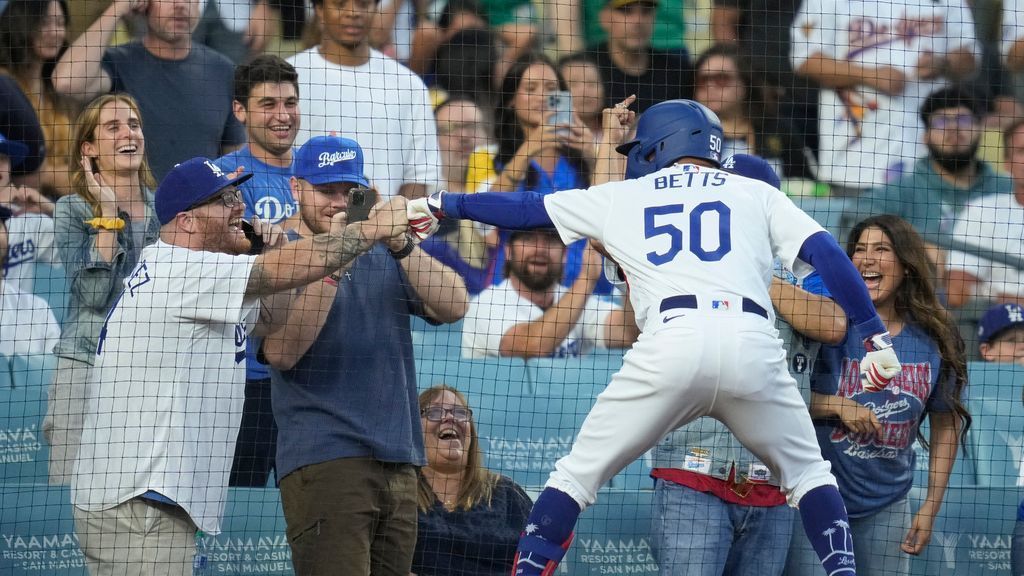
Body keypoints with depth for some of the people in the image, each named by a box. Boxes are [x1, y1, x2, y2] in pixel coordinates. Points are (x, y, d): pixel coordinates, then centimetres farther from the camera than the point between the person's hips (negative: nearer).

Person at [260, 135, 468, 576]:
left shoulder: (387, 258, 18)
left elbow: (452, 306, 1)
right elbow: (281, 353, -14)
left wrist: (400, 245, -13)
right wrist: (334, 262, -18)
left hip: (399, 466, 6)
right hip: (324, 460, -6)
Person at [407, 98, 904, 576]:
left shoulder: (623, 197, 27)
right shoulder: (756, 194, 26)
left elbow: (524, 209, 35)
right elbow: (828, 255, 13)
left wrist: (442, 205, 49)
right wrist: (874, 335, 12)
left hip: (670, 342, -1)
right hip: (752, 342, 1)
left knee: (578, 472, 13)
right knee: (807, 474, 20)